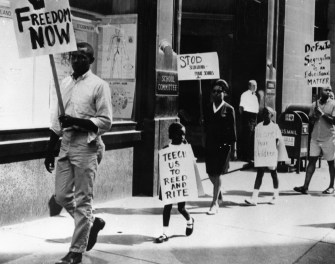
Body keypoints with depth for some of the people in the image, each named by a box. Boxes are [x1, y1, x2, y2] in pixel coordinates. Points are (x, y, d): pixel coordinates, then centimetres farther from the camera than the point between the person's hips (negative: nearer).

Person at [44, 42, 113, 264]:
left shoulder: (99, 85, -5)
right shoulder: (65, 83, 13)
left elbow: (106, 122, -9)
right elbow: (57, 120, 17)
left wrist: (77, 121, -22)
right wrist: (50, 150, 16)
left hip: (86, 146, -7)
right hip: (66, 144, 7)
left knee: (82, 199, -1)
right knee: (61, 196, 9)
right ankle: (92, 222, 33)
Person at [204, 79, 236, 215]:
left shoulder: (229, 109, -4)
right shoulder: (209, 108, 9)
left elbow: (232, 129, -4)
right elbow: (206, 126, 11)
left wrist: (232, 145, -6)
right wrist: (204, 143, 6)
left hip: (223, 145, -5)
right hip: (209, 144, 5)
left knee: (217, 174, -4)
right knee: (210, 173, 10)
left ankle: (215, 203, 4)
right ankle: (218, 191, 40)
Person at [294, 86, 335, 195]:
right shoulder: (314, 104, 9)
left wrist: (322, 113, -16)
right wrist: (314, 116, -6)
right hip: (315, 138, 3)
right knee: (311, 161, -2)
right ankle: (305, 186, -5)